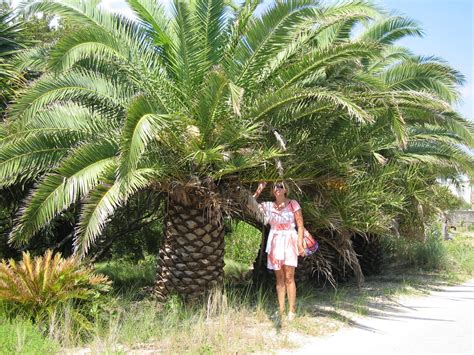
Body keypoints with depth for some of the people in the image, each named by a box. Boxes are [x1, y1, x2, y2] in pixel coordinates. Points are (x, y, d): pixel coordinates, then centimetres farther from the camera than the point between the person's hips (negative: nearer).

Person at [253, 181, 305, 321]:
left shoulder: (293, 204, -1)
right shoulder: (268, 206, 8)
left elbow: (300, 225, -2)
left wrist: (300, 244, -10)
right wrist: (259, 190, 6)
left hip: (289, 241, -3)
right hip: (274, 242, 3)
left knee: (289, 278, -7)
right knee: (279, 278, 6)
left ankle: (292, 310, -2)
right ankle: (281, 309, 9)